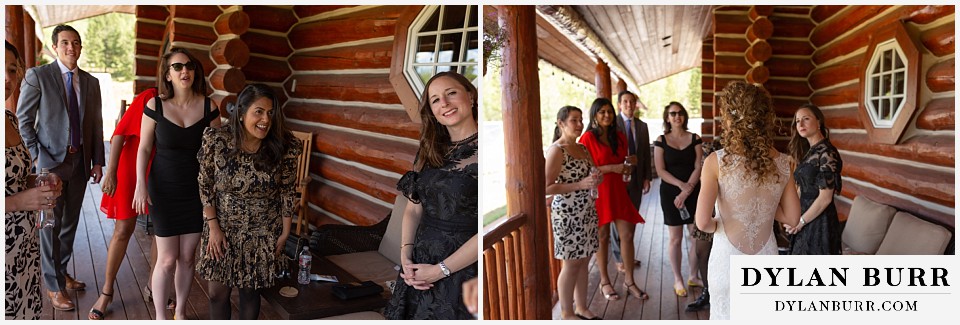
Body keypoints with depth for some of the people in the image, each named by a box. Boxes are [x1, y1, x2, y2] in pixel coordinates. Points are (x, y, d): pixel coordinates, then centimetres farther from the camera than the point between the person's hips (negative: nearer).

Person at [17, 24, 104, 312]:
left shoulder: (91, 82, 7)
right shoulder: (38, 76, -6)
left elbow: (96, 124, 10)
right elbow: (23, 120, -5)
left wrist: (97, 161, 6)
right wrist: (37, 156, -10)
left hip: (80, 162, 5)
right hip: (51, 161, -5)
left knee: (70, 222, 14)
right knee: (51, 224, 1)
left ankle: (62, 272, 29)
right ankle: (54, 286, 12)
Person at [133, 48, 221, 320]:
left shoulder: (208, 107, -5)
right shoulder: (155, 106, -7)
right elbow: (144, 148, -1)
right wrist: (140, 185, -8)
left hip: (197, 190, 2)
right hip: (165, 190, -1)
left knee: (187, 257, 9)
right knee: (167, 259, 0)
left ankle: (180, 313, 28)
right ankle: (160, 318, 17)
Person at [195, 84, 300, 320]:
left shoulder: (284, 146, -17)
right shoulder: (216, 141, -18)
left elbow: (288, 191, -5)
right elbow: (206, 186, -7)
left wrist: (285, 232, -1)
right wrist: (213, 227, -8)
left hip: (263, 233, 0)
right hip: (222, 228, 0)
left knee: (251, 290, 14)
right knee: (218, 293, 8)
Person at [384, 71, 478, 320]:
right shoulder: (430, 152, 10)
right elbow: (413, 209, 11)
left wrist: (440, 270, -15)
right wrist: (405, 257, -4)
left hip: (463, 269, -6)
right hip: (419, 265, 6)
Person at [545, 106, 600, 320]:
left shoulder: (582, 148, 10)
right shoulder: (556, 150, -14)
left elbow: (593, 173, 22)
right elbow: (547, 188, -19)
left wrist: (596, 178, -2)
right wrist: (580, 185, -23)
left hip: (587, 212, 8)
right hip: (567, 214, -7)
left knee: (584, 261, 13)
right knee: (572, 263, 1)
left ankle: (582, 308, 25)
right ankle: (566, 314, 14)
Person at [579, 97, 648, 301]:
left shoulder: (619, 137, 11)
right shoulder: (588, 138, -9)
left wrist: (628, 166, 6)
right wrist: (611, 168, -19)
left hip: (618, 191, 6)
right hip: (599, 191, -5)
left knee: (627, 234, 3)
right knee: (602, 236, 3)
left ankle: (629, 280, 15)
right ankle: (604, 282, 17)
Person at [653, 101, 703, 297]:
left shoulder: (694, 139, 3)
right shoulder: (661, 141, 0)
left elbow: (698, 167, -3)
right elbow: (660, 170, -6)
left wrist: (687, 191, -13)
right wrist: (681, 185, -17)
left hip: (693, 192, 2)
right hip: (670, 193, -2)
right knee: (676, 238, 2)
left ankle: (693, 277, 19)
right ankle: (678, 280, 13)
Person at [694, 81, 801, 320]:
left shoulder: (717, 161, -16)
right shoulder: (782, 163, -4)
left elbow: (703, 222, -20)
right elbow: (792, 218, 3)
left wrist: (716, 225, 1)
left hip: (729, 258, -3)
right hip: (766, 258, 4)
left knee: (726, 316, 14)